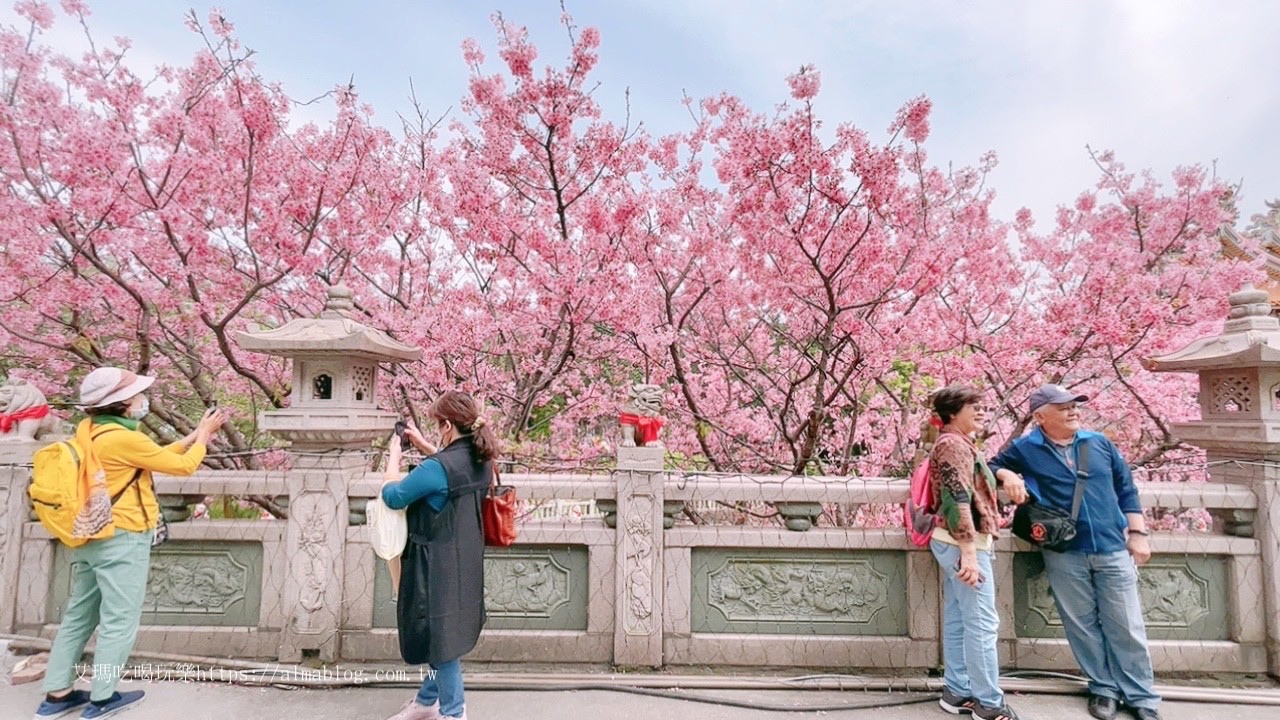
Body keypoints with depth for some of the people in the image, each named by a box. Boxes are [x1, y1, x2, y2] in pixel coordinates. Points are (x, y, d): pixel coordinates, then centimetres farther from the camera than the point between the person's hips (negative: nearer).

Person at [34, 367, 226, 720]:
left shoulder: (90, 430, 4)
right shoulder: (124, 439, -22)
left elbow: (153, 456, 10)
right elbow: (183, 466, -12)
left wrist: (194, 435, 10)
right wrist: (204, 435, 3)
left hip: (89, 538, 9)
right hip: (121, 540, -9)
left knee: (79, 615, 17)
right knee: (119, 621, 3)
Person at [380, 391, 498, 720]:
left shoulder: (437, 468, -25)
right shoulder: (481, 461, 0)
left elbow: (394, 498, -11)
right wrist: (421, 443, 21)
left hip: (439, 567, -8)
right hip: (465, 564, 8)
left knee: (442, 636, 8)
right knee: (443, 636, 22)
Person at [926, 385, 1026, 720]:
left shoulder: (953, 444, 19)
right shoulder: (955, 444, -14)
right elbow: (958, 500, -22)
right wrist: (969, 552, -25)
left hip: (953, 542, 10)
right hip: (962, 543, -10)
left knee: (957, 620, 13)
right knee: (982, 623, -4)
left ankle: (957, 691, 20)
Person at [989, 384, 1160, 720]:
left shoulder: (1099, 443, 7)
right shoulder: (1025, 449, -1)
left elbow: (1126, 489, 12)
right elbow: (991, 468, 10)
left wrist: (1137, 533, 7)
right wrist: (1009, 476, -12)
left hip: (1113, 549, 2)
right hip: (1064, 555, -1)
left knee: (1127, 627, 8)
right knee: (1082, 626, 9)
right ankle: (1104, 688, 25)